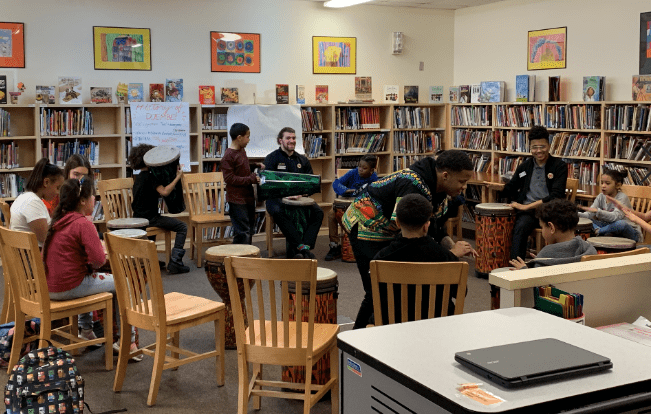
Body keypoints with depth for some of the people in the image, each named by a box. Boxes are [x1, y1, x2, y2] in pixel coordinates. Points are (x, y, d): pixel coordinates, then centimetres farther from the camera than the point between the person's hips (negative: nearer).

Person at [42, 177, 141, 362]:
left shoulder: (58, 220, 9)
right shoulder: (83, 224, -18)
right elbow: (98, 259, -22)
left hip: (49, 287, 9)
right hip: (69, 288, -9)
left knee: (89, 278, 36)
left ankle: (86, 330, 42)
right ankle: (129, 341, 9)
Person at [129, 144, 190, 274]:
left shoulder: (138, 177, 14)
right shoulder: (149, 177, -14)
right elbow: (164, 192, -27)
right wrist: (178, 177, -24)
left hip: (138, 217, 10)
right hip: (150, 217, -10)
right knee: (182, 227, -8)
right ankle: (175, 262, -16)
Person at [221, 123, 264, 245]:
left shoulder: (242, 151, 11)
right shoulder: (228, 156, -17)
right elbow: (229, 179, -20)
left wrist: (256, 166, 9)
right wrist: (251, 179, -20)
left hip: (248, 196, 9)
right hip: (237, 199, -9)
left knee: (250, 230, 17)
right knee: (243, 232, -7)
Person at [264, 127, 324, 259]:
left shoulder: (302, 160, 19)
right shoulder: (271, 159, 5)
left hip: (299, 198, 4)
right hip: (277, 197, -4)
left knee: (318, 212, -23)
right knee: (278, 212, -38)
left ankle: (301, 249, -32)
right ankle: (301, 246, -39)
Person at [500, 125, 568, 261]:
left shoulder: (559, 166, 4)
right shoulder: (524, 166, 18)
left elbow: (556, 195, -10)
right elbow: (509, 189, 28)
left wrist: (528, 206, -16)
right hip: (527, 211, 3)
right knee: (520, 228, -31)